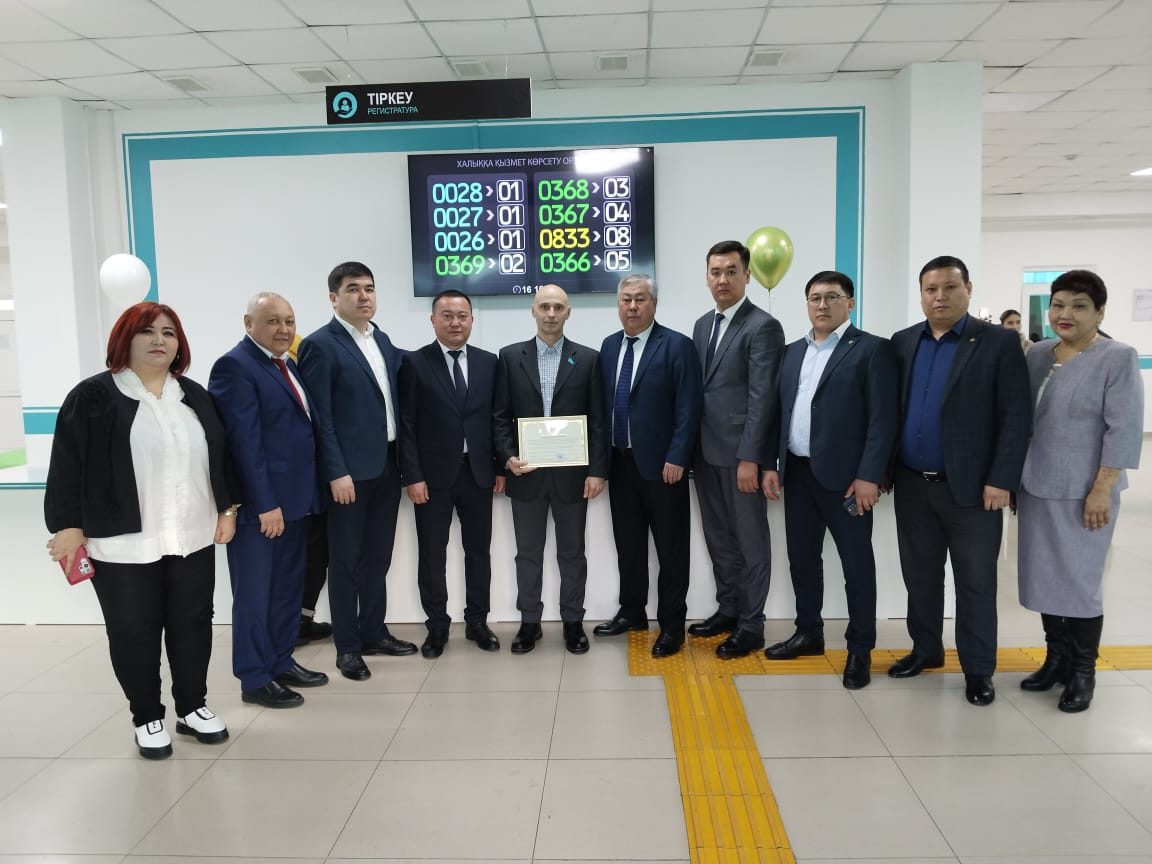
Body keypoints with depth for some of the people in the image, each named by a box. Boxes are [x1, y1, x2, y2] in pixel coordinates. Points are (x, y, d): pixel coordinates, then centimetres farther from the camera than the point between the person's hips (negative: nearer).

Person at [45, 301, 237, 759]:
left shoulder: (194, 396, 10)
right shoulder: (93, 396, -3)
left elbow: (220, 454, 13)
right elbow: (69, 464, -5)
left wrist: (228, 508, 9)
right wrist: (68, 524, -9)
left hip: (193, 537, 4)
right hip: (123, 542, -4)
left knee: (193, 623, 11)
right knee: (133, 631, 6)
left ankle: (192, 707, 28)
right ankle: (147, 718, 23)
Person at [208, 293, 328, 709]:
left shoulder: (289, 365, 13)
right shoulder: (235, 366, -13)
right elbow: (244, 441, -19)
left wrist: (307, 494, 8)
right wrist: (265, 504, -22)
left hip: (294, 497, 9)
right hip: (259, 503, -9)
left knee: (288, 588, 18)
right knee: (255, 593, 5)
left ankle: (282, 662, 32)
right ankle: (255, 679, 17)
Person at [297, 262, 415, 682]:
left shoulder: (382, 340, 12)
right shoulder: (320, 345, -10)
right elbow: (319, 417, -14)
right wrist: (336, 472, -18)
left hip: (387, 466, 7)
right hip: (349, 471, -7)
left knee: (378, 556, 15)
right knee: (345, 560, 5)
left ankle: (373, 632, 29)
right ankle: (347, 646, 16)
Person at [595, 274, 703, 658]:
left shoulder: (677, 345, -8)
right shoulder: (609, 346, 10)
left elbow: (689, 407, -12)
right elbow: (604, 403, 12)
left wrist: (676, 458, -17)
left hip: (661, 464, -6)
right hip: (620, 463, 6)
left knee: (671, 548, 4)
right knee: (627, 543, 16)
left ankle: (671, 624, 16)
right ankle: (632, 611, 31)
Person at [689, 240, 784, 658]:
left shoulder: (763, 326, -10)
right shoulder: (702, 325, 13)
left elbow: (762, 398, -16)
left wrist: (749, 458, -19)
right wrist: (690, 447, 10)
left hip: (739, 453, -7)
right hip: (706, 451, 7)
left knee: (750, 540, 5)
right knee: (718, 538, 16)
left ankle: (751, 625, 16)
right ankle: (727, 609, 31)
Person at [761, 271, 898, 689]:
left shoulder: (872, 349, -6)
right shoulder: (793, 352, 13)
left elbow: (883, 418, -11)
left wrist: (868, 476, -17)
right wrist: (771, 464, 7)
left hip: (845, 476, -6)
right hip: (797, 473, 6)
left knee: (857, 564, 5)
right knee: (802, 558, 15)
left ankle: (860, 649, 17)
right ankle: (809, 633, 31)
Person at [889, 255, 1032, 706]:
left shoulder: (999, 343, -5)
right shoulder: (903, 343, 7)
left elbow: (1016, 417, -8)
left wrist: (1001, 480, -14)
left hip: (971, 487, -4)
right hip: (912, 484, 4)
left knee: (976, 582, 6)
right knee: (920, 575, 14)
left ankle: (978, 668, 19)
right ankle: (926, 649, 31)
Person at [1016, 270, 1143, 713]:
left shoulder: (1118, 358, -8)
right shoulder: (1037, 354, 8)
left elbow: (1123, 429, -13)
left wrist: (1102, 489, -17)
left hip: (1082, 492, -5)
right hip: (1034, 487, 6)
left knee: (1080, 580, 2)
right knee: (1044, 575, 11)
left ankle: (1083, 671, 16)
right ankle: (1056, 658, 26)